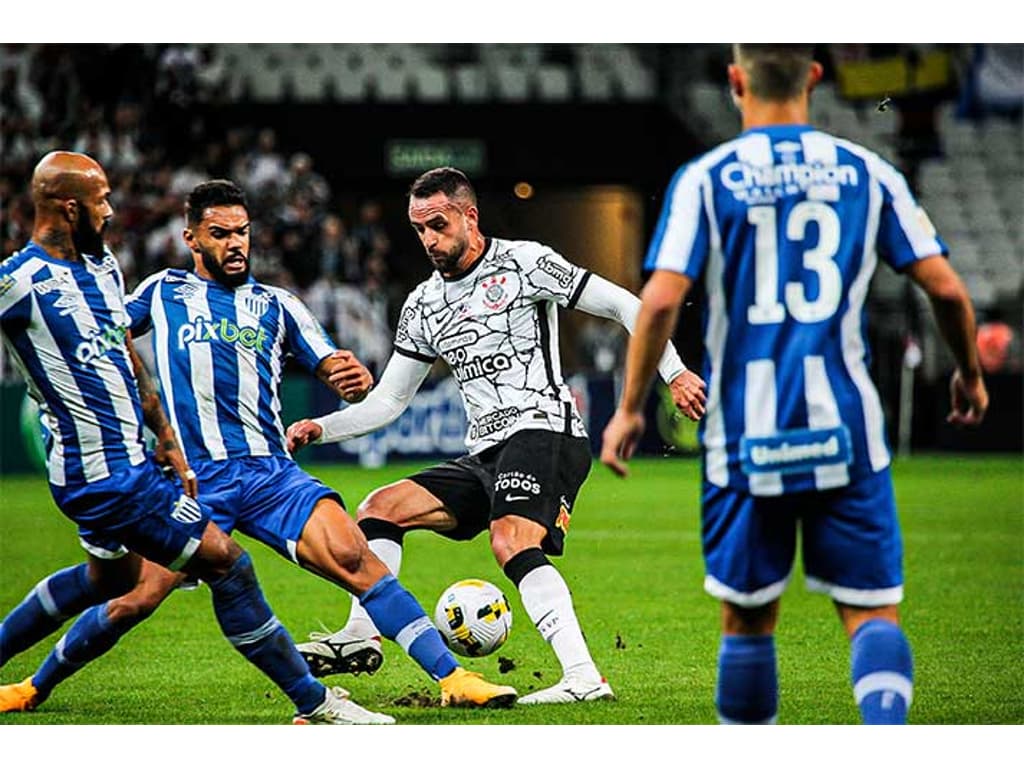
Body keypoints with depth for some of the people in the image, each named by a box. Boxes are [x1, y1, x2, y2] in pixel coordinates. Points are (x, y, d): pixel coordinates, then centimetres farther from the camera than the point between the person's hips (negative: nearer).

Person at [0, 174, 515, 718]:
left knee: (354, 558, -19)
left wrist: (355, 378, -15)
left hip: (271, 474, 1)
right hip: (193, 480, -1)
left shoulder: (276, 305, 15)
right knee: (133, 601, -10)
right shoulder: (163, 291, 13)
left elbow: (333, 369, 9)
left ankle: (451, 677, -21)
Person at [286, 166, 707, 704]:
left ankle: (583, 678, -40)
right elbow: (387, 402, 21)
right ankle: (360, 637, -5)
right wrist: (321, 429, 5)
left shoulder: (523, 263, -2)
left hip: (542, 431, -8)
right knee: (379, 509, 0)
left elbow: (623, 305, -2)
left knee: (511, 543, -31)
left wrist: (675, 374, -10)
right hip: (486, 456, 8)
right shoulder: (423, 307, 17)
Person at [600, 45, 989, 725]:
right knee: (872, 611, 1)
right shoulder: (867, 173, 4)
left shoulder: (704, 180, -1)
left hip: (745, 434, 0)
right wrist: (970, 374, 19)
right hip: (844, 427, 0)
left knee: (748, 618, 13)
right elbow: (946, 288, 2)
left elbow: (662, 300, -10)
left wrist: (629, 409, 0)